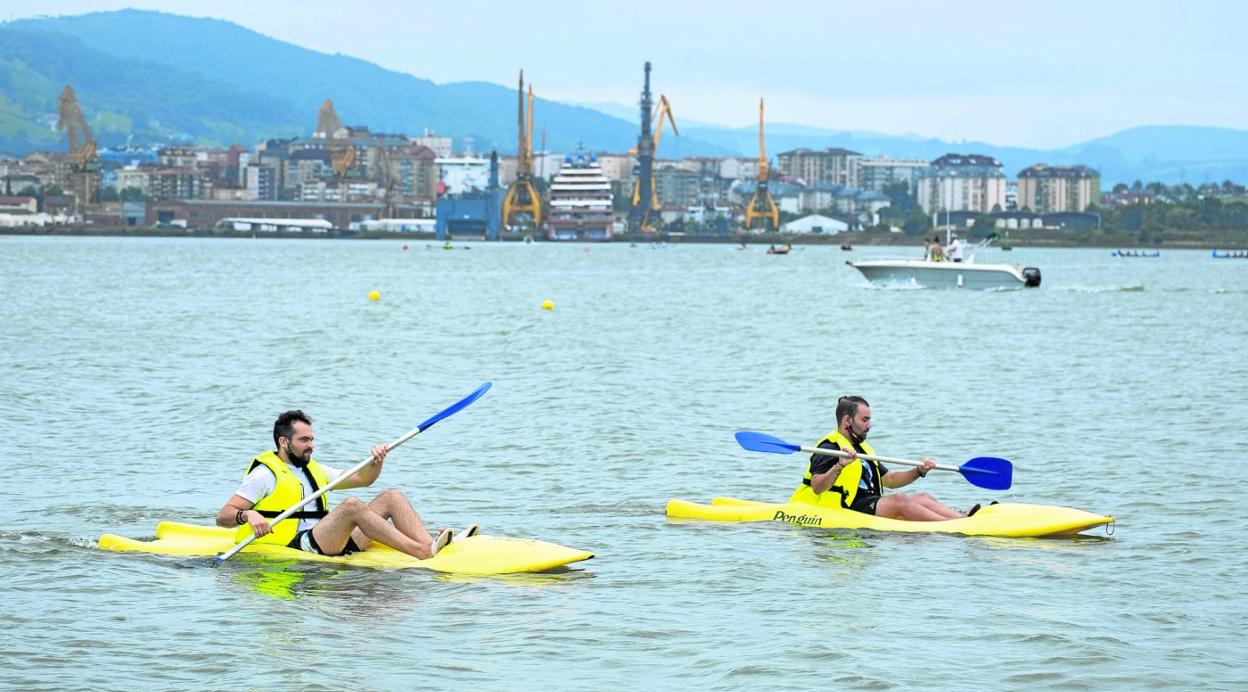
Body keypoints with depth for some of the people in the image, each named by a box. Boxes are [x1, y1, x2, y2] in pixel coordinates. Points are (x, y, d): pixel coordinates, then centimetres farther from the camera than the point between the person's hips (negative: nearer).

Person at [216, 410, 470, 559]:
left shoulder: (313, 470, 26)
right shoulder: (265, 474, 2)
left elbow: (362, 479, 30)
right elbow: (223, 516, -5)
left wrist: (376, 462, 8)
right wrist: (248, 515, -26)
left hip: (333, 542, 9)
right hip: (297, 545, -8)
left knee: (391, 497, -2)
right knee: (351, 506, -32)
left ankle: (427, 542, -29)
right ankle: (421, 552, -44)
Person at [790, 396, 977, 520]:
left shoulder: (861, 449, 25)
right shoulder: (830, 448, -8)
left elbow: (889, 479, 26)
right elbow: (817, 487, -21)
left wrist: (918, 472, 11)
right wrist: (839, 466, -36)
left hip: (869, 504, 10)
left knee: (923, 498, -4)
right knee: (899, 500, -27)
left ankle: (961, 516, -24)